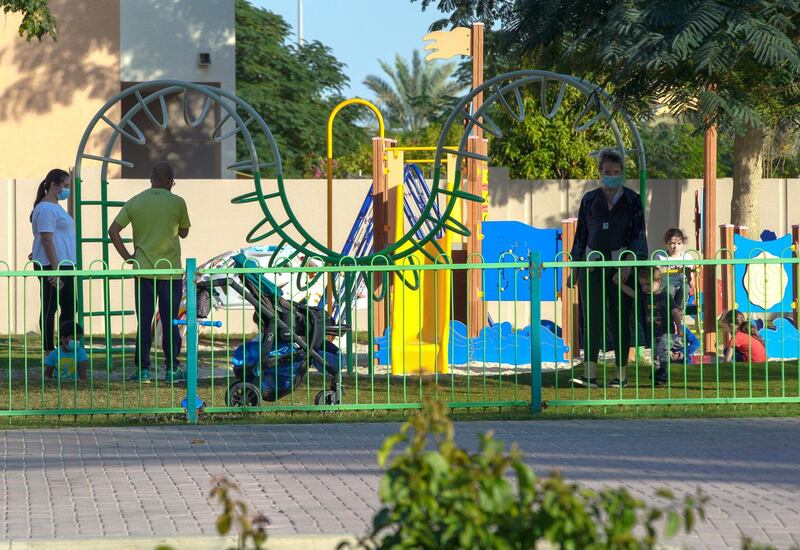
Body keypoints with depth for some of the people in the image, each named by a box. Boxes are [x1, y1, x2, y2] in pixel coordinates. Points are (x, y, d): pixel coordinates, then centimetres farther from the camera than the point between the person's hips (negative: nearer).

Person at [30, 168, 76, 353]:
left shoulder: (54, 207, 20)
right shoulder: (46, 209, -13)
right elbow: (47, 239, -19)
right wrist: (55, 269, -23)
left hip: (64, 265, 10)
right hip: (52, 266, -10)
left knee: (69, 308, 11)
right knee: (50, 309, -5)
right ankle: (49, 352, -3)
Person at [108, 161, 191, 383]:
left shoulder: (135, 202, 2)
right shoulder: (177, 203, -4)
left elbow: (113, 231, -2)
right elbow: (183, 232, 10)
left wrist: (127, 257, 4)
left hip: (143, 270, 2)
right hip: (170, 270, -2)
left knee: (144, 321, 5)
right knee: (170, 321, 5)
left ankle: (143, 369, 4)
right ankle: (172, 368, 6)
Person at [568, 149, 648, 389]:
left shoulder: (632, 200, 5)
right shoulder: (590, 199, 11)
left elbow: (638, 234, -1)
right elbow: (581, 233, 14)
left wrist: (628, 262, -13)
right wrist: (575, 266, 10)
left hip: (621, 263, -2)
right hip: (593, 263, 2)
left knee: (619, 320, 1)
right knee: (592, 317, -8)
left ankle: (620, 373, 8)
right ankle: (589, 374, -14)